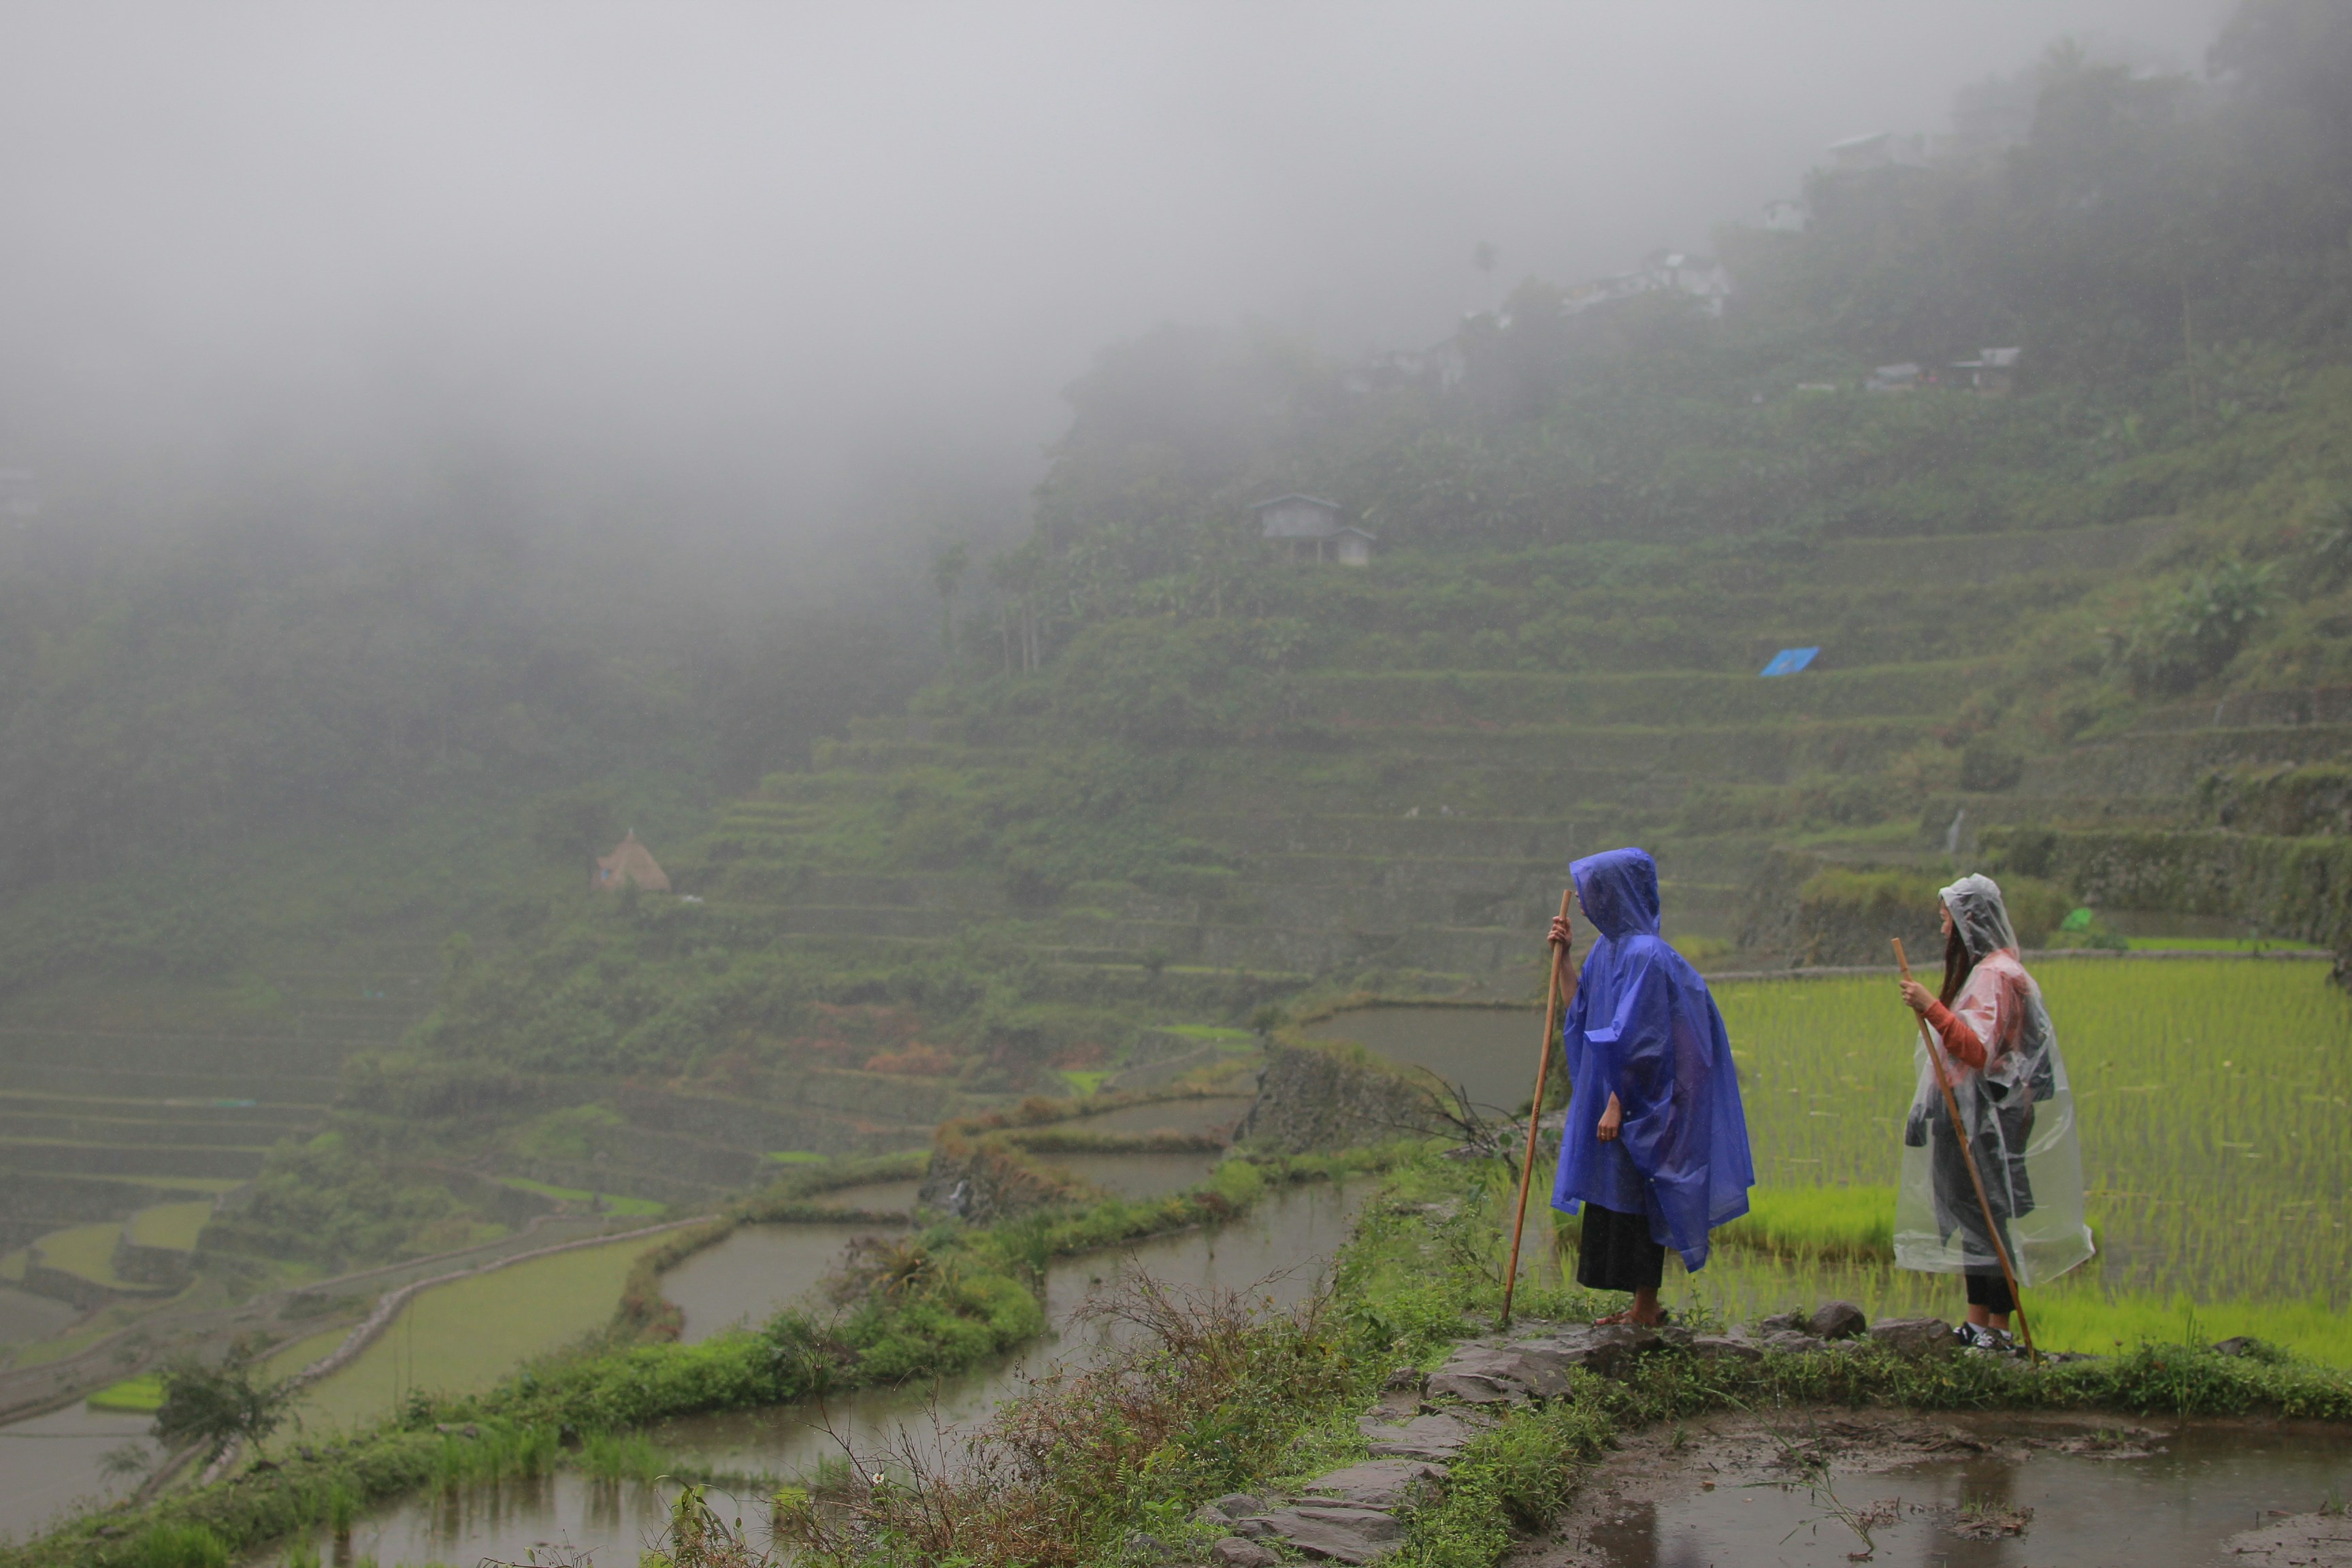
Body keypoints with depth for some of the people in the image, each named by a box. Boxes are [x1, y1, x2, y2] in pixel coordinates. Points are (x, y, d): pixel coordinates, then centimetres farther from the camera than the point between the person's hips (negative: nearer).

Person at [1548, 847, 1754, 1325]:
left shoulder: (1644, 954, -19)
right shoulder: (1608, 948, 9)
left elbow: (1637, 1038, -22)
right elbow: (1580, 1012, 18)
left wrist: (1615, 1105, -22)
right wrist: (1565, 955, 11)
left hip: (1638, 1101, -9)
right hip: (1611, 1093, 9)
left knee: (1634, 1198, -2)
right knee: (1614, 1197, 13)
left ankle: (1646, 1308, 8)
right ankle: (1642, 1304, 21)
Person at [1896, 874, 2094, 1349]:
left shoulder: (1996, 974, -15)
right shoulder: (1980, 970, 16)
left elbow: (1980, 1051, -25)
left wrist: (1932, 1008, -30)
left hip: (1988, 1118, -10)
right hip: (1968, 1116, 10)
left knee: (1986, 1216, -7)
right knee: (1973, 1216, 10)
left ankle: (1998, 1329, -4)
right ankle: (1979, 1324, 13)